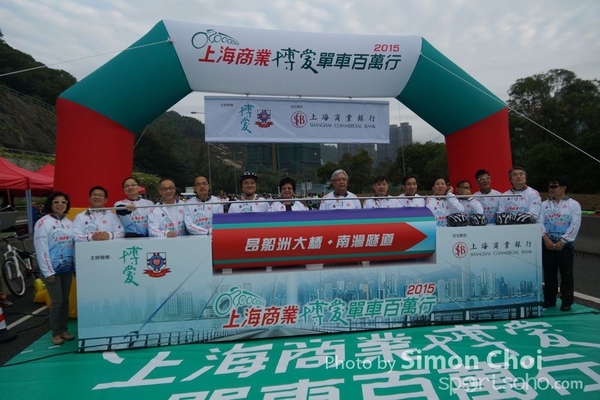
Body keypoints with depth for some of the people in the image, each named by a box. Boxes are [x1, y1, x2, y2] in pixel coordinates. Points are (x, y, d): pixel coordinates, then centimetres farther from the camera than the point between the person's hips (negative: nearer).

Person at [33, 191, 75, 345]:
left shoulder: (69, 222, 9)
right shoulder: (43, 222, -8)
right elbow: (41, 248, -12)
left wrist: (76, 266, 4)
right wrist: (48, 272, -14)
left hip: (67, 268, 5)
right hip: (52, 269, -5)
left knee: (65, 300, 12)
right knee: (57, 301, 1)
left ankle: (64, 330, 23)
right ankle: (56, 333, 16)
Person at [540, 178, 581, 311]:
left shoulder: (573, 204, 0)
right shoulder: (544, 204, 9)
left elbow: (575, 225, -8)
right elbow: (540, 222, 2)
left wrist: (562, 241, -14)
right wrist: (546, 238, -13)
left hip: (565, 244, -3)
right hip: (547, 244, 3)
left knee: (566, 274, 3)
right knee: (549, 273, 8)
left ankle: (567, 301, 14)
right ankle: (549, 299, 18)